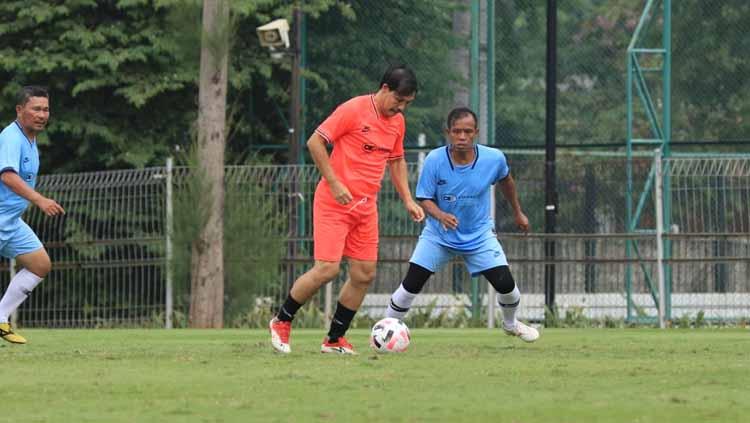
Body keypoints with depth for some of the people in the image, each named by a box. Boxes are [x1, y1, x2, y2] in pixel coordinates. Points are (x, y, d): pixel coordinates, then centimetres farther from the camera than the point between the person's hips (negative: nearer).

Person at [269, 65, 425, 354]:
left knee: (364, 274, 1)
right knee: (327, 268, -14)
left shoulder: (397, 122, 9)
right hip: (334, 202, -7)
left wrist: (407, 200, 14)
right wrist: (334, 183, -18)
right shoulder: (354, 110, -13)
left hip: (366, 208, 7)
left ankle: (334, 339, 13)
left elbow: (396, 161, 24)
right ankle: (281, 322, 6)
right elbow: (315, 142, -12)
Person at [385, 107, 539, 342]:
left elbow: (505, 180, 7)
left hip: (479, 235, 1)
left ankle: (511, 324, 27)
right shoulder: (434, 160, -22)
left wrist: (517, 212, 19)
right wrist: (440, 215, -37)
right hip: (438, 235, -1)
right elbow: (425, 199, -16)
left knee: (505, 283, -6)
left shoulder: (494, 159, -17)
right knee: (411, 284, -10)